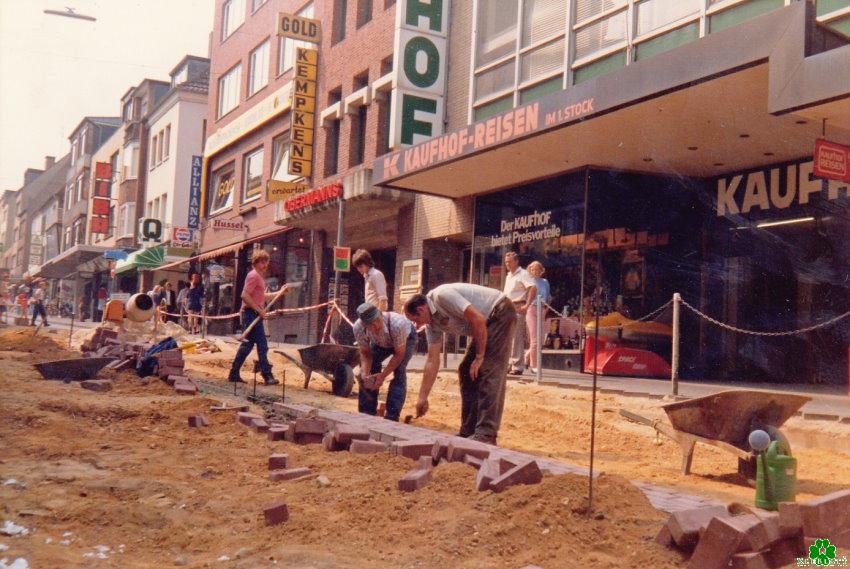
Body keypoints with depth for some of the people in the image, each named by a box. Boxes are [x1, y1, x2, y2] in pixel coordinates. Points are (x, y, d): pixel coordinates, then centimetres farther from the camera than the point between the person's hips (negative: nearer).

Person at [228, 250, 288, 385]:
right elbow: (245, 295, -21)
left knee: (247, 344, 12)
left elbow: (262, 296, 30)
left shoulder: (259, 277, 20)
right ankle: (267, 376, -3)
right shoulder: (254, 275, -12)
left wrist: (280, 292, 25)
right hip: (252, 314, -10)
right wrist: (259, 309, -20)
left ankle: (234, 374, 15)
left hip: (255, 314, 10)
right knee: (262, 345, -7)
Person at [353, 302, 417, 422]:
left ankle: (392, 417, -17)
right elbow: (366, 353, -17)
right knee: (369, 371, -9)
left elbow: (399, 354, -30)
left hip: (406, 337, -4)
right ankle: (366, 413, 4)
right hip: (380, 342, 4)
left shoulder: (397, 324, -46)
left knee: (399, 371, -22)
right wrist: (364, 373, -34)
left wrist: (383, 375, -33)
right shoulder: (358, 328, -34)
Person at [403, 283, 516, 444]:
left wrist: (479, 357, -19)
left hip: (501, 313, -10)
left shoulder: (441, 296, -23)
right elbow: (432, 361, 7)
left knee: (489, 372, -16)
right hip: (488, 322, 10)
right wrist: (422, 398, 7)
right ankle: (468, 432, 12)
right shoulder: (432, 323, 5)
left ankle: (486, 435, -17)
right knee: (467, 371, 8)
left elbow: (478, 320, -27)